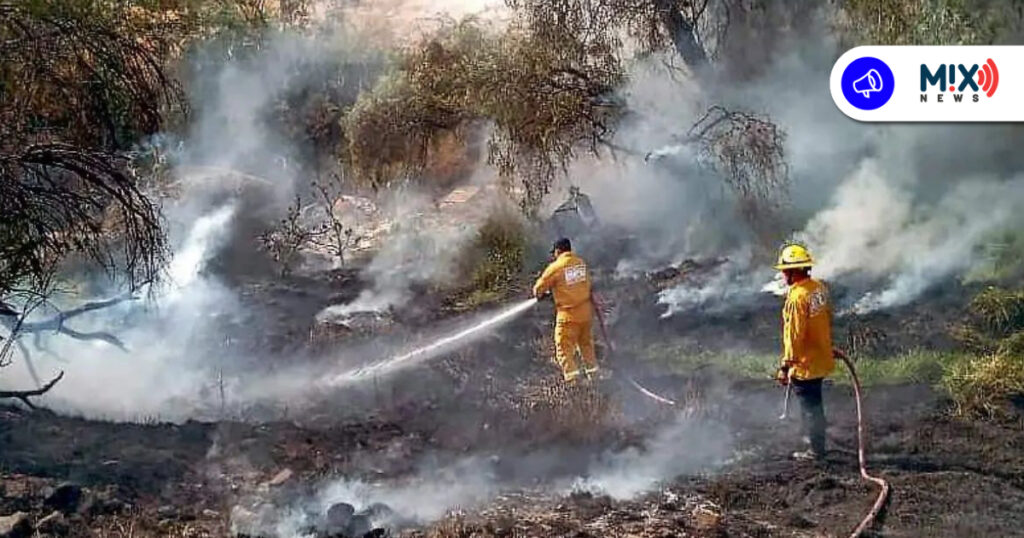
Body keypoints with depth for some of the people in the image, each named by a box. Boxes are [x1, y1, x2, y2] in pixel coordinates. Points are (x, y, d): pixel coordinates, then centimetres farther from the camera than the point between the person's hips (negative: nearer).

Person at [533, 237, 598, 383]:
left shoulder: (555, 267, -11)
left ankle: (572, 380, -10)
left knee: (564, 349, 0)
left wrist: (538, 294, 22)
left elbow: (538, 289, -2)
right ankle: (593, 374, 26)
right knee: (586, 344, 20)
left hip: (568, 315, -6)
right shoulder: (581, 263, 4)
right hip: (586, 312, 6)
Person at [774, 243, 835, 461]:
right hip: (821, 359, 9)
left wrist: (786, 365, -18)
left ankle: (816, 450, 13)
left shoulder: (798, 296, -24)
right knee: (814, 404, 23)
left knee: (809, 407, 4)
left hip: (804, 364, -9)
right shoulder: (820, 288, 2)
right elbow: (828, 319, 14)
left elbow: (794, 335, -24)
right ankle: (817, 441, 36)